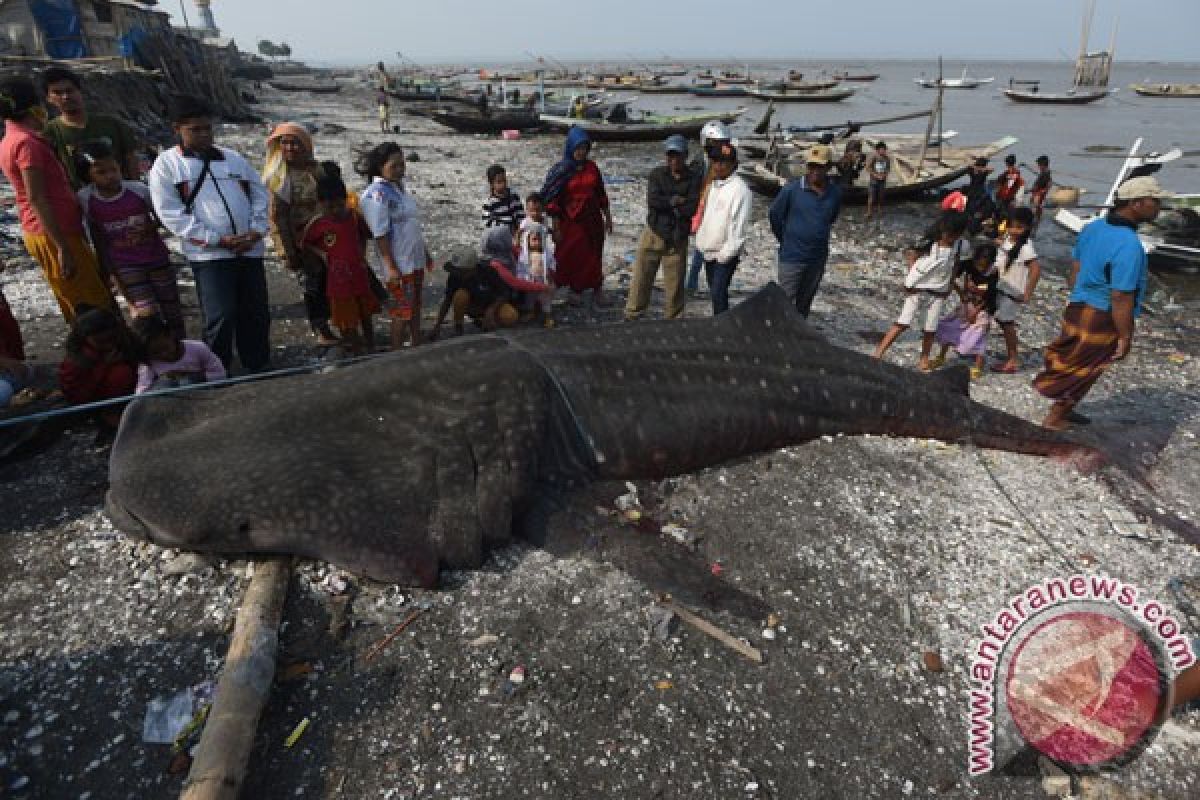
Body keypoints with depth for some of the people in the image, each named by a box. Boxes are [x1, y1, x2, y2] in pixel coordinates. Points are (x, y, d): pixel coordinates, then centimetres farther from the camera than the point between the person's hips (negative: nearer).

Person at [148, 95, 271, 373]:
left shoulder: (232, 158, 16)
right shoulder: (166, 164, 3)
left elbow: (260, 193, 14)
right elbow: (172, 214, -5)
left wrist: (256, 231, -3)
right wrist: (218, 239, -14)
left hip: (250, 249, 4)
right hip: (209, 254, -4)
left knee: (257, 314, 7)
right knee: (221, 318, -11)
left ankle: (259, 369, 22)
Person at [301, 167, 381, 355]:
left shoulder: (355, 217, 0)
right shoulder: (318, 224, -8)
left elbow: (365, 233, 18)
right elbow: (304, 242, 4)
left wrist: (361, 252, 6)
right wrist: (321, 253, -10)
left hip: (361, 276, 4)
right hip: (338, 281, -4)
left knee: (366, 315, 18)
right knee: (347, 323, 2)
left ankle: (371, 349, 34)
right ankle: (359, 353, 14)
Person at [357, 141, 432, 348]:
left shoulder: (399, 188, 10)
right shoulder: (376, 194, -16)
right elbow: (380, 235, -19)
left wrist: (425, 253, 22)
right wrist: (391, 268, -22)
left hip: (415, 260, 8)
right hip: (399, 265, -8)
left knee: (415, 307, 17)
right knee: (402, 310, -1)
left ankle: (417, 345, 30)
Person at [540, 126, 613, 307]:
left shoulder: (592, 167, 4)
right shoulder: (561, 170, -8)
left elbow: (601, 194, 12)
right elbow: (552, 200, -8)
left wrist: (607, 217, 13)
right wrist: (556, 228, -10)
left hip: (593, 220, 3)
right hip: (571, 222, -3)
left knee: (594, 257, 10)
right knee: (572, 258, 6)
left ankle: (597, 290, 21)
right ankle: (575, 291, 22)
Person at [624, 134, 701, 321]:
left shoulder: (695, 178, -3)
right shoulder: (657, 174, 1)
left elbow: (693, 208, -15)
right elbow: (653, 201, -14)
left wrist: (665, 204, -10)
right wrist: (676, 201, -14)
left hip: (677, 239, -1)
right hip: (654, 234, 1)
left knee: (675, 284, 7)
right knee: (641, 278, 6)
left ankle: (674, 320, 23)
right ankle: (632, 316, 19)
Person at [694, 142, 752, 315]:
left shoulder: (740, 190, -18)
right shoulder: (712, 184, 7)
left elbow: (739, 228, -20)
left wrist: (725, 254, -19)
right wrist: (701, 240, 10)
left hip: (726, 255, -8)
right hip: (708, 251, 8)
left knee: (718, 293, -13)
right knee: (714, 291, 17)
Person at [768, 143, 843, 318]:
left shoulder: (835, 193, -1)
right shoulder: (792, 189, -12)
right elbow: (774, 215, 1)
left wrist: (819, 237, 16)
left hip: (818, 258, 4)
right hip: (792, 257, -4)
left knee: (805, 303, 16)